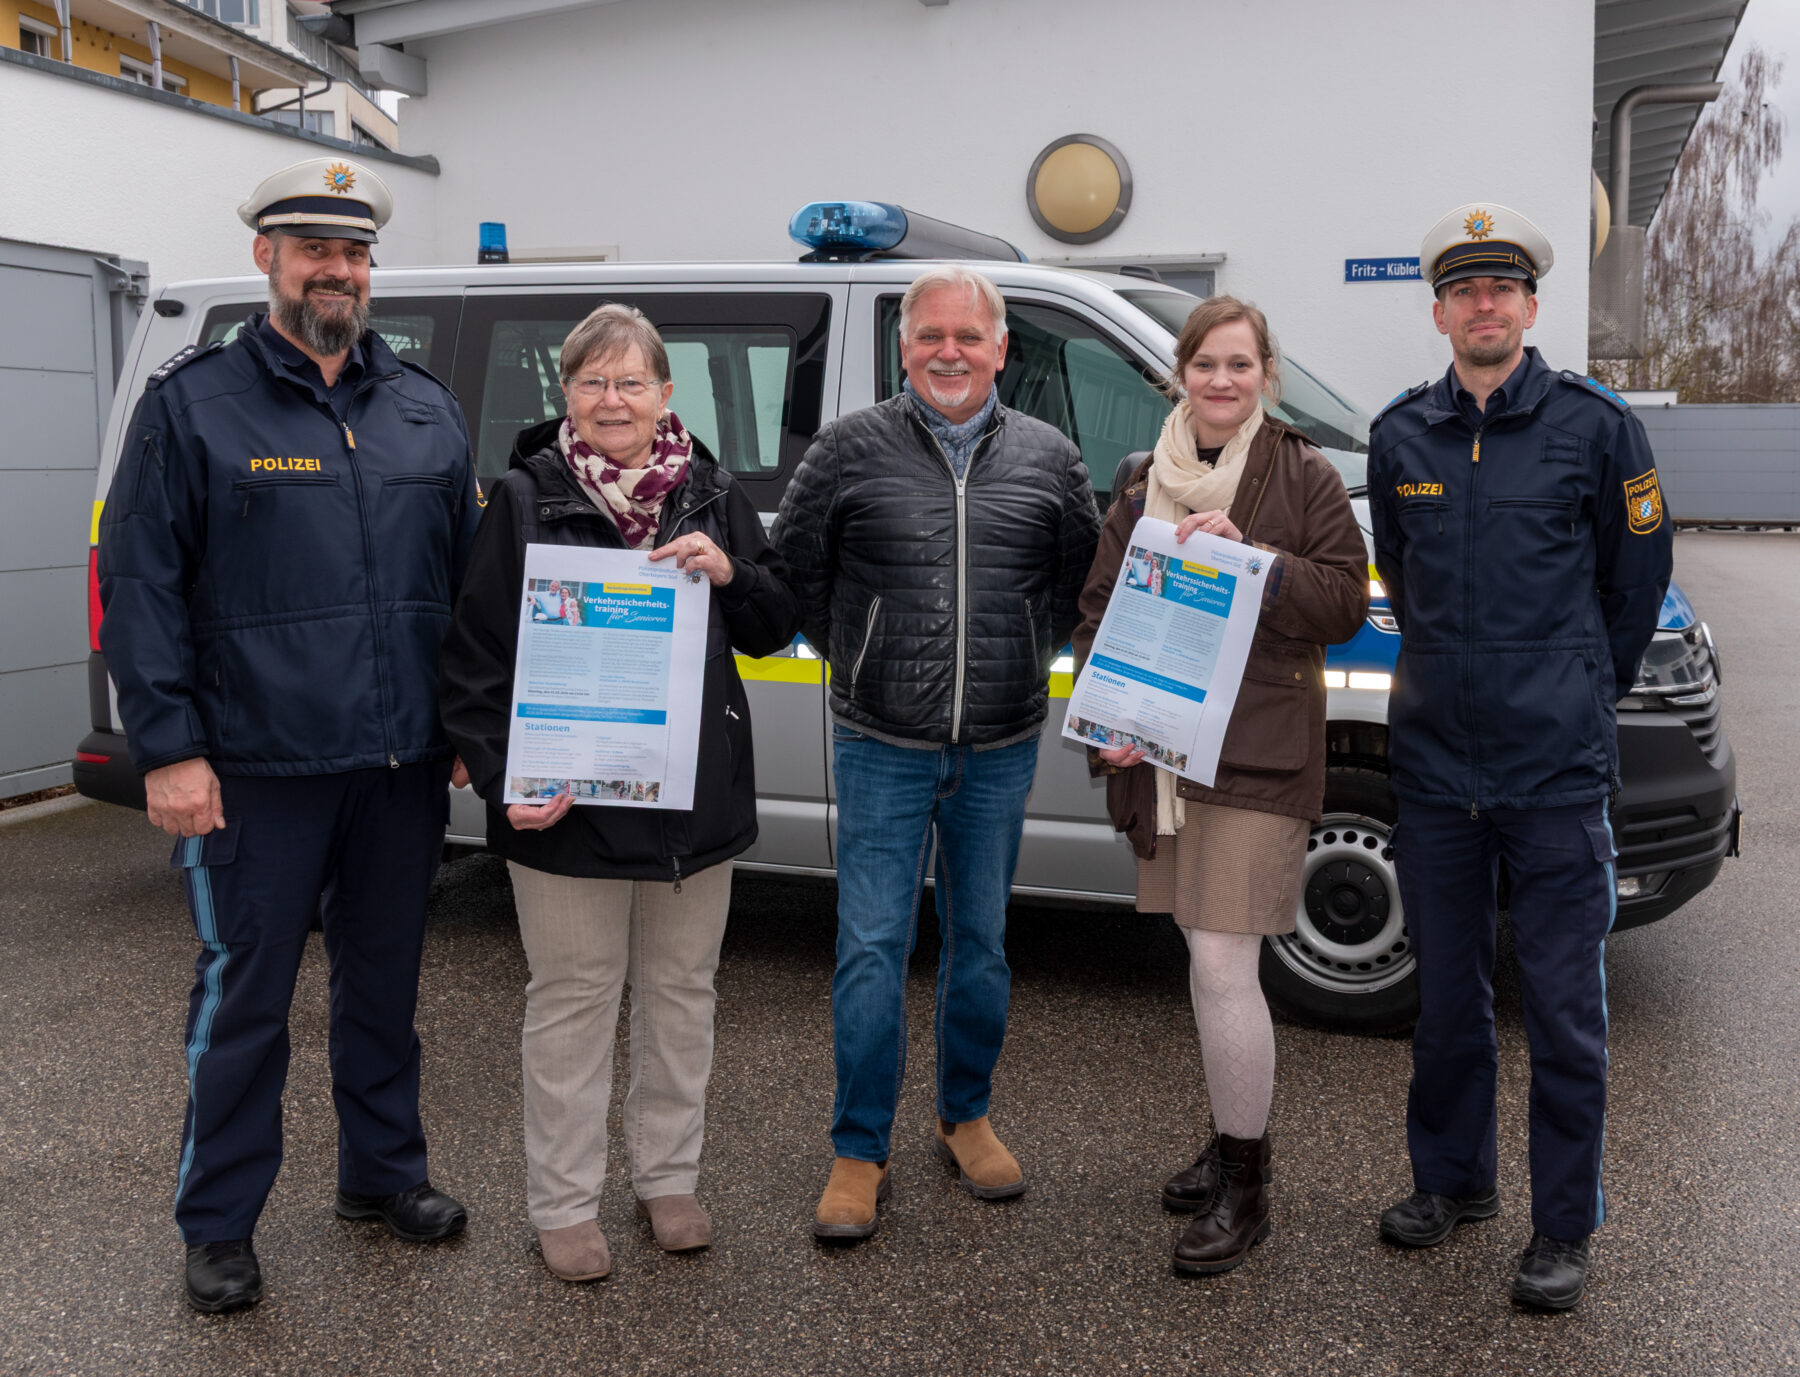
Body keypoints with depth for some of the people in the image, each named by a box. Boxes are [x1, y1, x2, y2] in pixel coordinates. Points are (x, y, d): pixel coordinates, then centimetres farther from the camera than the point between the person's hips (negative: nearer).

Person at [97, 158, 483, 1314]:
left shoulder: (426, 409, 10)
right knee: (244, 1000, 5)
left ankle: (384, 1171, 34)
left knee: (385, 982, 17)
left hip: (403, 765, 4)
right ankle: (219, 1228, 21)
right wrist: (168, 748, -12)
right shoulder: (193, 403, -2)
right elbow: (141, 589, -6)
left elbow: (469, 569, 14)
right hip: (258, 772, -4)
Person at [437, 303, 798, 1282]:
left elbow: (779, 627, 9)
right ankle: (564, 1204, 21)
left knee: (680, 991, 14)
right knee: (573, 1000, 6)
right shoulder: (525, 501, -4)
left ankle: (669, 1178, 32)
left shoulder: (712, 495, 6)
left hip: (695, 798, 4)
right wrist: (504, 779, -15)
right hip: (566, 804, -3)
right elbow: (473, 656, -5)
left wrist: (731, 575, -12)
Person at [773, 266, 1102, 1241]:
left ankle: (966, 1119, 32)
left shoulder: (1048, 458, 5)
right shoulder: (852, 448, -2)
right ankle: (859, 1154, 11)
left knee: (981, 942, 13)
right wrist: (856, 657, 5)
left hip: (1002, 748, 3)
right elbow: (793, 566, 6)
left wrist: (1027, 656, 10)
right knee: (871, 948, -2)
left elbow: (1082, 574, 17)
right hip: (882, 747, -2)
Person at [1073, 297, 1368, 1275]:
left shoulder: (1302, 477, 0)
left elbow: (1344, 602, -6)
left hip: (1259, 758, -5)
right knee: (1208, 959, 15)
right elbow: (1099, 608, 12)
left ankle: (1244, 1190, 5)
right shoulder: (1144, 488, 13)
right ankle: (1235, 1143, 32)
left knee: (1222, 964, -9)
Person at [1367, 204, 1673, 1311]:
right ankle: (1455, 1180, 32)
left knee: (1564, 1005, 2)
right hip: (1434, 761, 3)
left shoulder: (1596, 426, -2)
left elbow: (1637, 577, 8)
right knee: (1449, 990, 14)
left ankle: (1566, 1227, 17)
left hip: (1558, 770, -3)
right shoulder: (1401, 435, 7)